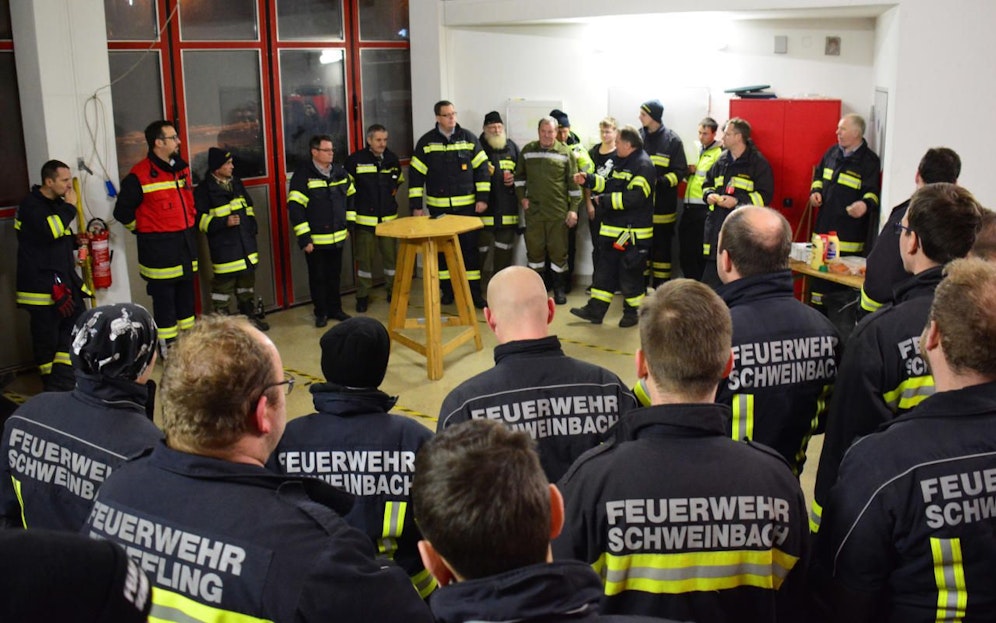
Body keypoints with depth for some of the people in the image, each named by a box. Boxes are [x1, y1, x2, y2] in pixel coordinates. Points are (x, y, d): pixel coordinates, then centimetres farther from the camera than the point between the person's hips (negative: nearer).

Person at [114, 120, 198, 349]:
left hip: (185, 243, 7)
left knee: (186, 294, 15)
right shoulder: (140, 176, -13)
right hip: (159, 249, -7)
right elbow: (122, 211, -8)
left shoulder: (182, 169, 9)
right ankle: (168, 347, 10)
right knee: (164, 298, 0)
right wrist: (145, 230, 0)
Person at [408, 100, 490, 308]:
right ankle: (447, 289, 19)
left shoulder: (469, 138, 2)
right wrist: (416, 205, -3)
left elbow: (482, 168, 2)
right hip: (438, 207, 0)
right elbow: (416, 174, 1)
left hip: (467, 206, 0)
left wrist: (482, 197, -4)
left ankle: (474, 291, 8)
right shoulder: (426, 142, 0)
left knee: (470, 248, 1)